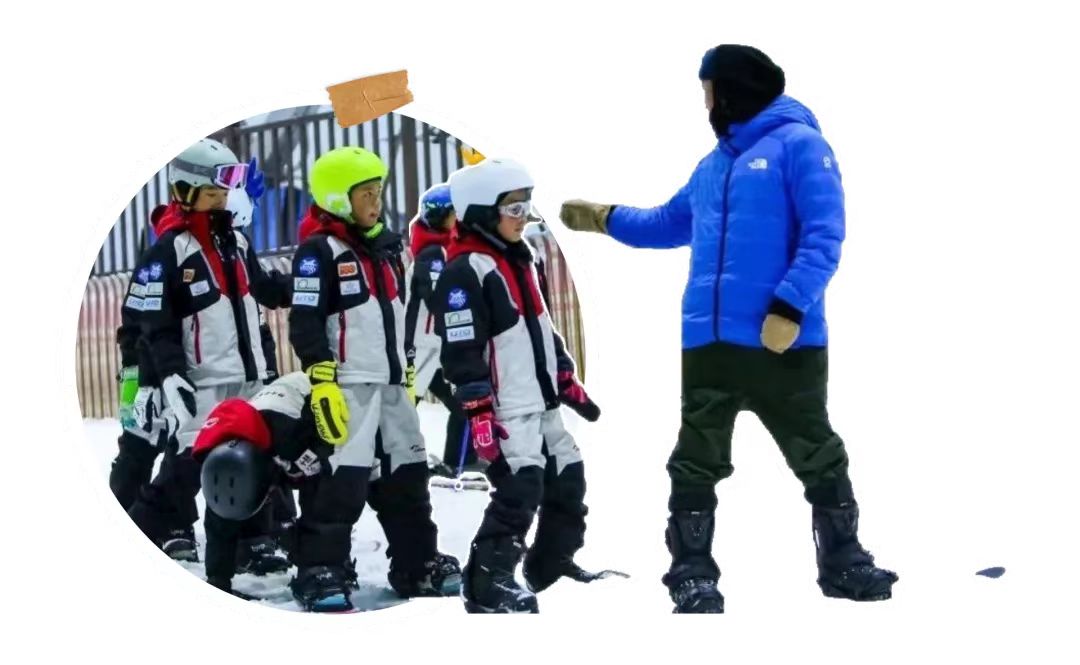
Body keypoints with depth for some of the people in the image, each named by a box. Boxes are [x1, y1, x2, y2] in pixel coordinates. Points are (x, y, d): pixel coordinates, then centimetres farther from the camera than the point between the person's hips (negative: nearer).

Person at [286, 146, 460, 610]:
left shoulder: (385, 246, 16)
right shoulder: (319, 250, -10)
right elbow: (304, 323, -16)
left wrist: (406, 369, 24)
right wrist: (321, 382, -22)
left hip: (391, 382, 8)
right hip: (348, 383, -8)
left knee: (407, 472, 12)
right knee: (345, 479, -14)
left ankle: (417, 561, 22)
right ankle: (318, 570, -10)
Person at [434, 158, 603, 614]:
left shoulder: (519, 259, 16)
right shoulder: (465, 270, -15)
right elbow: (462, 353, -20)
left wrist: (568, 382, 23)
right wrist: (478, 415, -23)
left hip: (541, 405, 9)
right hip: (505, 411, -9)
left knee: (568, 482, 15)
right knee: (520, 490, -17)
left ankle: (551, 564, 31)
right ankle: (486, 583, -13)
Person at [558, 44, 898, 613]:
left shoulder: (799, 145, -5)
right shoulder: (713, 164, 19)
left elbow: (823, 236, -14)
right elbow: (670, 225, 35)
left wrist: (790, 307, -22)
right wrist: (605, 219, 30)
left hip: (785, 341, -7)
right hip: (708, 341, 7)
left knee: (817, 458, 5)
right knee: (694, 465, 6)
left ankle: (843, 564, 19)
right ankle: (692, 577, 15)